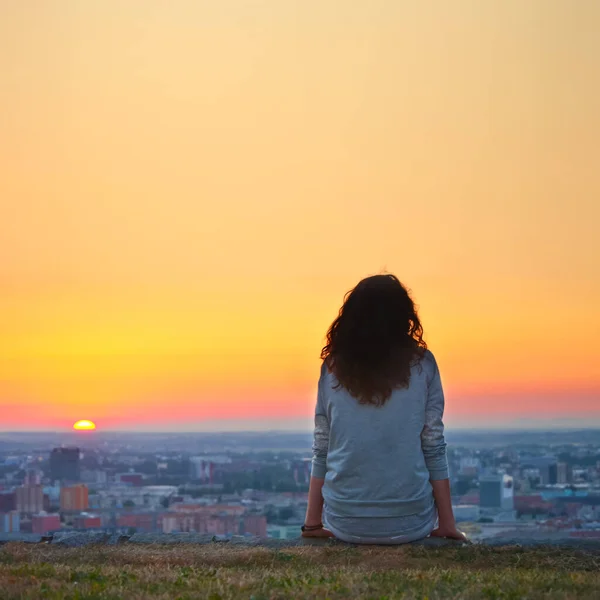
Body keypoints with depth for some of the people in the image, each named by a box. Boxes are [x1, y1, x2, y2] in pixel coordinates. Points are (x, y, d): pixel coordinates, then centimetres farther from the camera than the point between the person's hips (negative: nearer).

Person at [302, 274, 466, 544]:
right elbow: (434, 449, -2)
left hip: (345, 522, 2)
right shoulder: (421, 365, -3)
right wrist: (447, 523, 6)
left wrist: (312, 523, 12)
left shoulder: (333, 367, 1)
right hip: (410, 522, -1)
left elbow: (321, 450, 4)